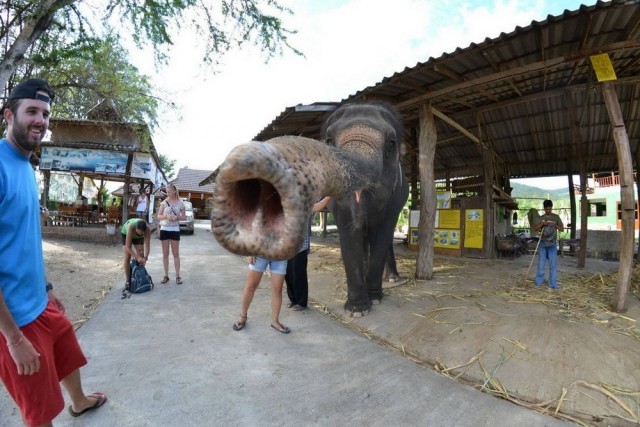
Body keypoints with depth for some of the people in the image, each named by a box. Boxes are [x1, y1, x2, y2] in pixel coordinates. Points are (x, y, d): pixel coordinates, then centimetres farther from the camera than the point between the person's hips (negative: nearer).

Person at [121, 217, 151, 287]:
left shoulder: (148, 229, -38)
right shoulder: (131, 227, -44)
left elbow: (147, 245, -35)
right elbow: (127, 248, -42)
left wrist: (145, 258, -47)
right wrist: (137, 257, -50)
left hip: (138, 237, 2)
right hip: (126, 233, -2)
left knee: (141, 256, -8)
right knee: (127, 257, -11)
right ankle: (128, 280, -1)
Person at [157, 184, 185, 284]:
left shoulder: (180, 203, -1)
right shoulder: (164, 202, 1)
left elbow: (184, 217, 4)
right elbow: (158, 216, 2)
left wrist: (177, 217, -16)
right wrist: (166, 216, -18)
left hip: (175, 230, -1)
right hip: (164, 229, 1)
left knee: (176, 254, 4)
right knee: (165, 254, 7)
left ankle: (177, 276, 9)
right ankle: (166, 275, 16)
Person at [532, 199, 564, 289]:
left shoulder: (556, 217, 5)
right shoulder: (541, 218, 7)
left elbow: (562, 229, 3)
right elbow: (535, 229, 1)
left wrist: (555, 225, -15)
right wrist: (542, 224, -15)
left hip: (552, 244, -1)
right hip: (542, 243, 1)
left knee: (552, 264, 0)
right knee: (541, 263, 4)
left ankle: (552, 284, 4)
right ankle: (538, 281, 13)